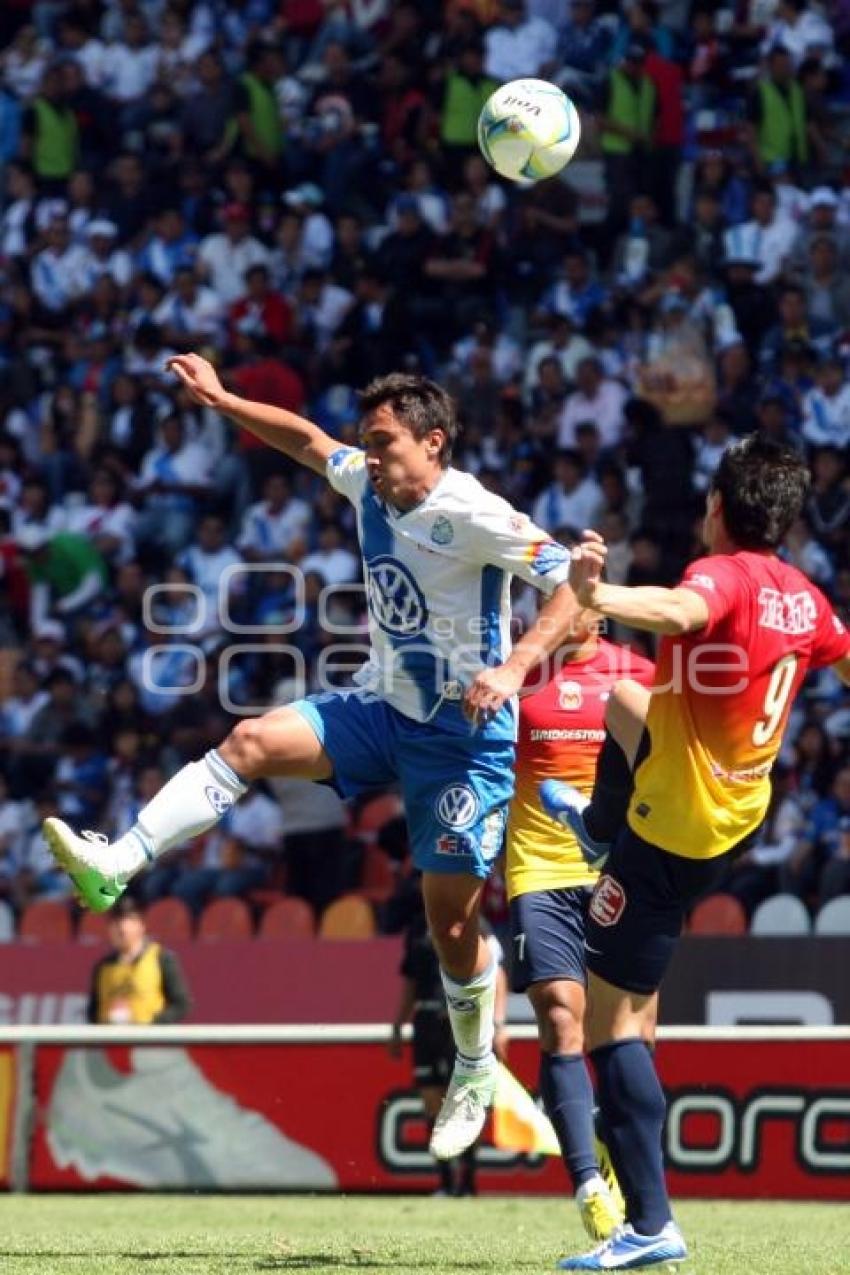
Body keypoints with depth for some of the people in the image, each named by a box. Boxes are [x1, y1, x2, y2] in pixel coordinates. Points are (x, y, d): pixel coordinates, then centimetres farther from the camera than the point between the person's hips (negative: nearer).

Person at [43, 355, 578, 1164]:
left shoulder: (473, 515, -21)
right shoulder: (368, 483, 1)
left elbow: (576, 581, -27)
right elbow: (306, 439, 22)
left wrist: (516, 666, -38)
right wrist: (220, 400, 17)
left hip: (463, 735, -6)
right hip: (381, 707, 6)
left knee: (451, 916, -1)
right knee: (251, 742, -16)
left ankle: (475, 1071, 21)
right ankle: (112, 867, -25)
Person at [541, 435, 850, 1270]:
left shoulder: (725, 576, -24)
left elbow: (680, 611, -48)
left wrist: (596, 597, -66)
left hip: (671, 837, -9)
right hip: (738, 811, 9)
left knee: (614, 1020, -7)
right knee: (624, 701, 35)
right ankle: (598, 823, 65)